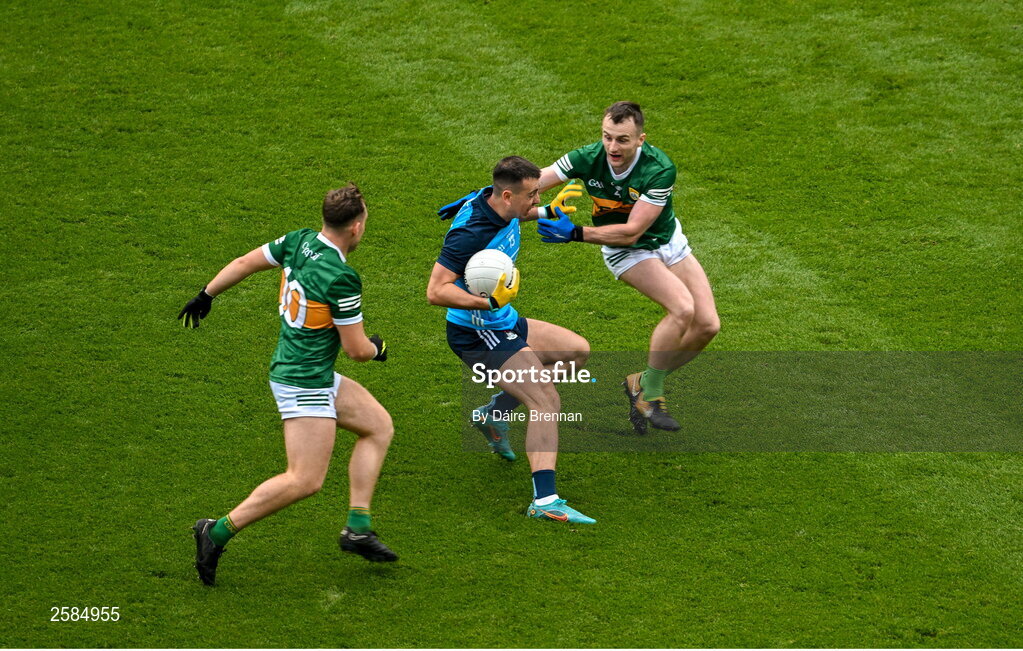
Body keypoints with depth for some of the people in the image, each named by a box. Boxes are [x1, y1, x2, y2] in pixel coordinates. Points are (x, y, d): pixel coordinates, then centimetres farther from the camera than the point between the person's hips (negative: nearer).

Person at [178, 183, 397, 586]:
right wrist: (376, 348, 7)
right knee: (305, 481, -9)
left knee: (378, 425, 15)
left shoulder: (299, 242, -1)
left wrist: (206, 296, 25)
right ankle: (218, 533, -5)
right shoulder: (341, 279, -24)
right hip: (305, 382, -10)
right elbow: (356, 350, -16)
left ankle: (358, 528, 14)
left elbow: (243, 264, 10)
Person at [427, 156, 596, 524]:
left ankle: (493, 412, 21)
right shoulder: (470, 234, -30)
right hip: (477, 335, -10)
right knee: (546, 401, -20)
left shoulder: (498, 203, -3)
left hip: (504, 324, 10)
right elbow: (436, 291, -31)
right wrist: (488, 302, -41)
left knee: (577, 350, 20)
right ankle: (545, 500, -27)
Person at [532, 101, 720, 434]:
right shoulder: (587, 159, -26)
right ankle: (650, 392, -9)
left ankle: (643, 384, 10)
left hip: (668, 241, 2)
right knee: (682, 308, -27)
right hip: (626, 254, -2)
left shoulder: (660, 169, -30)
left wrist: (575, 233, -37)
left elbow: (631, 231, -31)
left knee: (707, 324, -8)